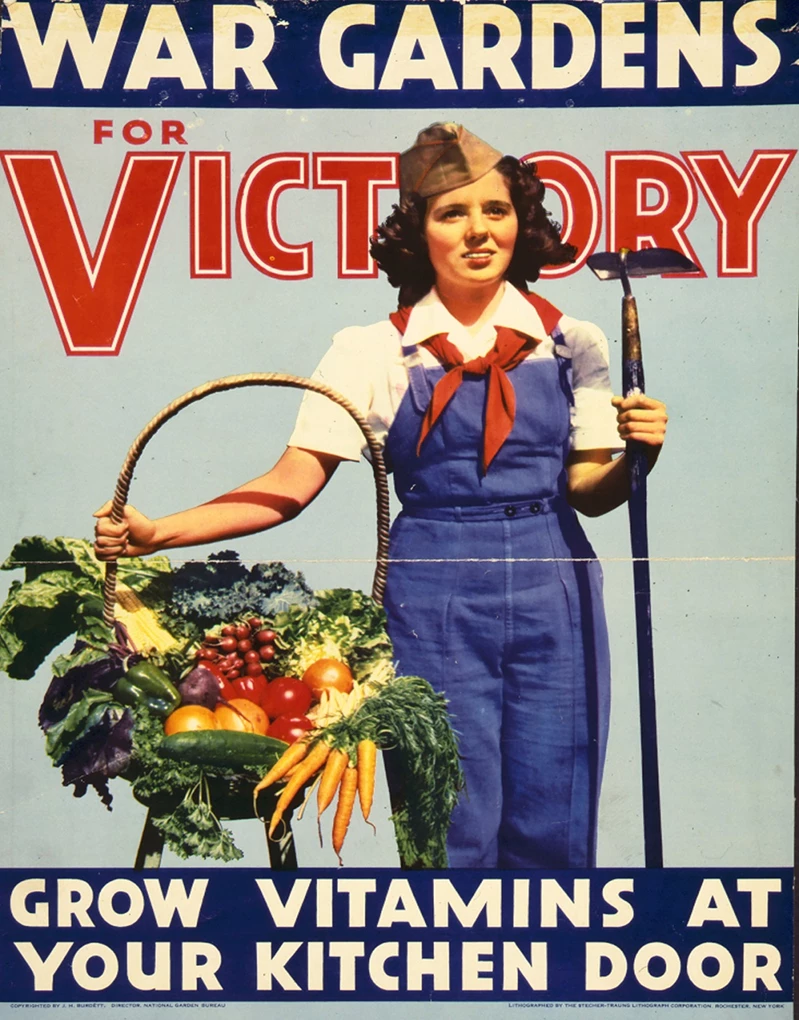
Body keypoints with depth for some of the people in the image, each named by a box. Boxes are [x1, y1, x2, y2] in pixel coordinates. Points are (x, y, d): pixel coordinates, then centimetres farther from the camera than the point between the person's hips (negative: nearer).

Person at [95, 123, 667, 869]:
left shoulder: (569, 343, 5)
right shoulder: (377, 351, 0)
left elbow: (587, 492, 9)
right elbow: (292, 484, -5)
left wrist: (638, 455, -12)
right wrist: (156, 533, -15)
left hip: (552, 599, 2)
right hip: (434, 606, -2)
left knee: (552, 833, 6)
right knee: (454, 833, 2)